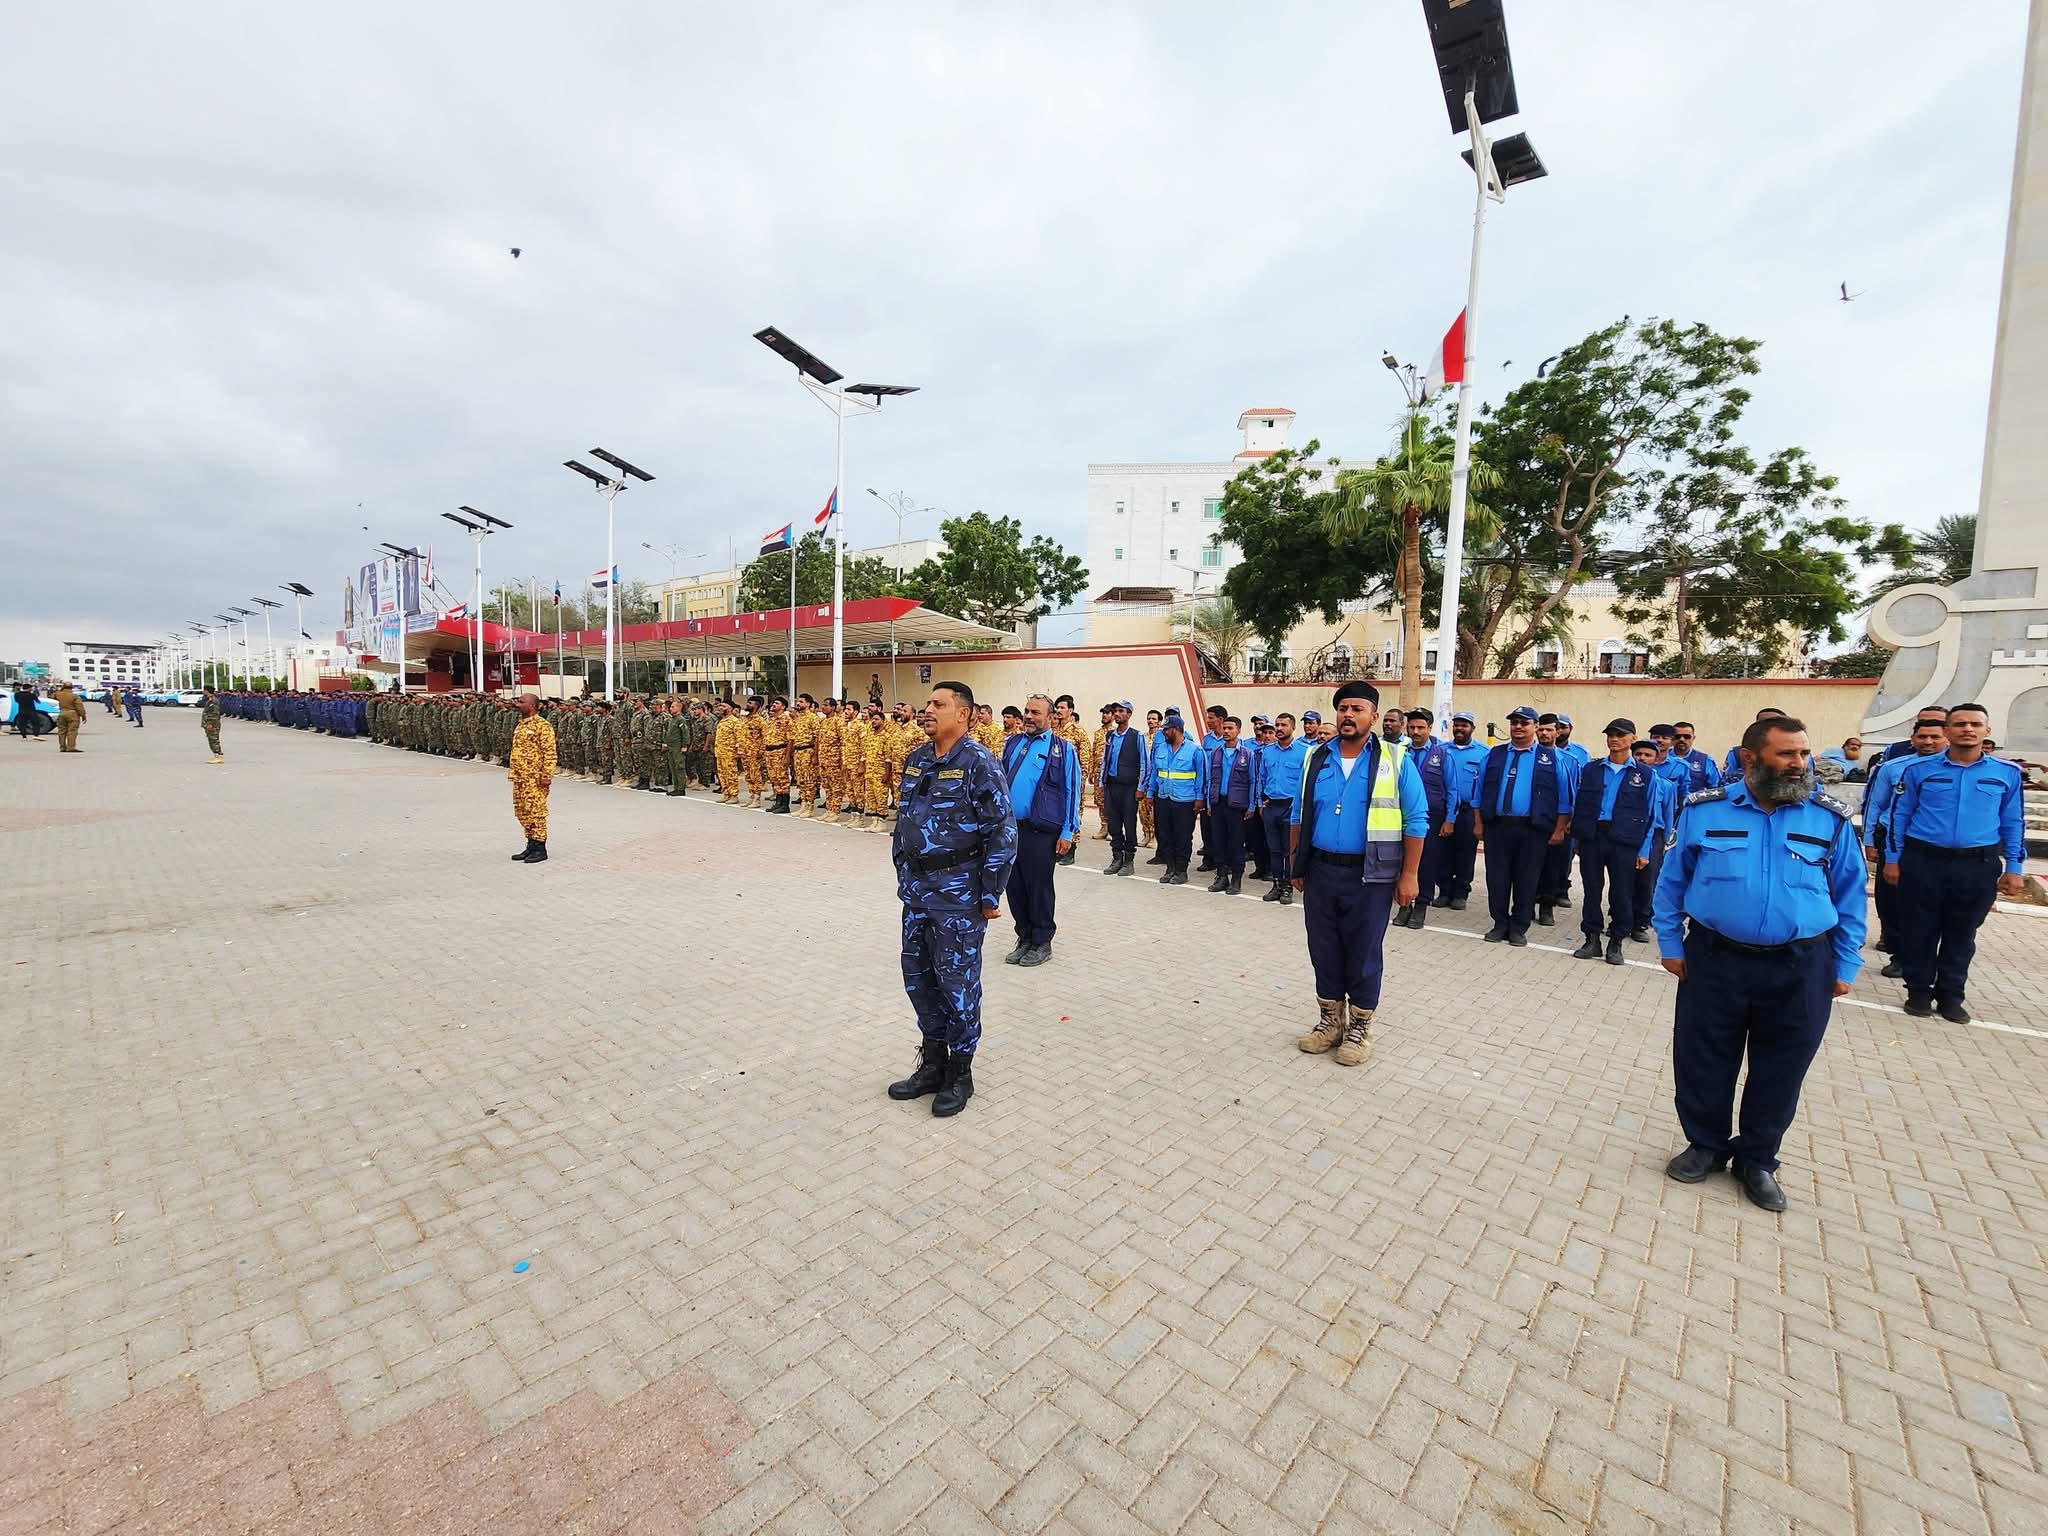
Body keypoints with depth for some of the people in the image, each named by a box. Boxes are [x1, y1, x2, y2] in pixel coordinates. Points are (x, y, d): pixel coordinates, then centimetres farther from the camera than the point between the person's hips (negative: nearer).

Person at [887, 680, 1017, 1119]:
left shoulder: (977, 762, -13)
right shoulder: (916, 760, 9)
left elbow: (1002, 831, -15)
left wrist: (991, 896, -14)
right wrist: (902, 874, 16)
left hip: (958, 890, -7)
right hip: (917, 887, 7)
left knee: (957, 981, 4)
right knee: (918, 976, 14)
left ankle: (959, 1074, 22)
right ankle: (932, 1063, 32)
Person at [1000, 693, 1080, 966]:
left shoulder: (1063, 749, -4)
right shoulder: (1013, 744, 11)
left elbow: (1072, 791, -5)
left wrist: (1068, 832, -9)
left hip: (1040, 831, -5)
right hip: (1009, 827, 5)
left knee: (1039, 887, 6)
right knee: (1014, 886, 12)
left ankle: (1042, 943, 22)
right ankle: (1025, 938, 28)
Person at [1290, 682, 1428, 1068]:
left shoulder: (1395, 760, -5)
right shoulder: (1316, 759, 5)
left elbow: (1416, 821, -4)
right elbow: (1300, 814, 12)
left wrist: (1408, 875, -8)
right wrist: (1297, 863, 11)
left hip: (1370, 875, -3)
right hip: (1320, 871, 4)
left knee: (1364, 952, 8)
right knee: (1324, 949, 12)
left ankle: (1360, 1027, 24)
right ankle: (1330, 1020, 29)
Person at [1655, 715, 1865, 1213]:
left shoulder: (1831, 818, -1)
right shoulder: (1704, 810, -4)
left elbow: (1850, 896, 7)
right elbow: (1671, 882, 4)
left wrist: (1845, 965, 5)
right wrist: (1670, 945, 2)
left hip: (1800, 968, 1)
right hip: (1714, 959, -1)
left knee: (1780, 1071, 13)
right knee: (1702, 1061, 10)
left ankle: (1757, 1159, 32)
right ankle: (1705, 1145, 31)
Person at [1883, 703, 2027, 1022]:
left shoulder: (2007, 773, 3)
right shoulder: (1919, 768, -2)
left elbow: (2013, 822, 9)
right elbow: (1900, 814, 3)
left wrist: (2014, 868, 5)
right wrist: (1892, 859, 1)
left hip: (1979, 866, 2)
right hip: (1922, 861, -2)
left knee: (1961, 935, 12)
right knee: (1919, 931, 6)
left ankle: (1951, 995, 25)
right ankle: (1919, 991, 19)